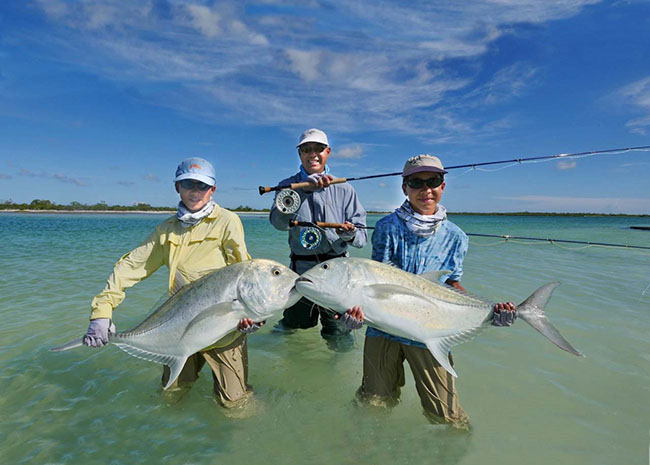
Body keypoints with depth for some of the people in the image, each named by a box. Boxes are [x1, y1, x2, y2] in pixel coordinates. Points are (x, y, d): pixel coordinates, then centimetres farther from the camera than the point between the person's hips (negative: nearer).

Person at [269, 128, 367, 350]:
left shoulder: (343, 189, 4)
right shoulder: (289, 185, 2)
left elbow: (362, 237, 1)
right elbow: (279, 222, -20)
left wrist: (351, 234, -23)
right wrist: (304, 189, -33)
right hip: (301, 270, 1)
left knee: (340, 343, 6)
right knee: (292, 328, 18)